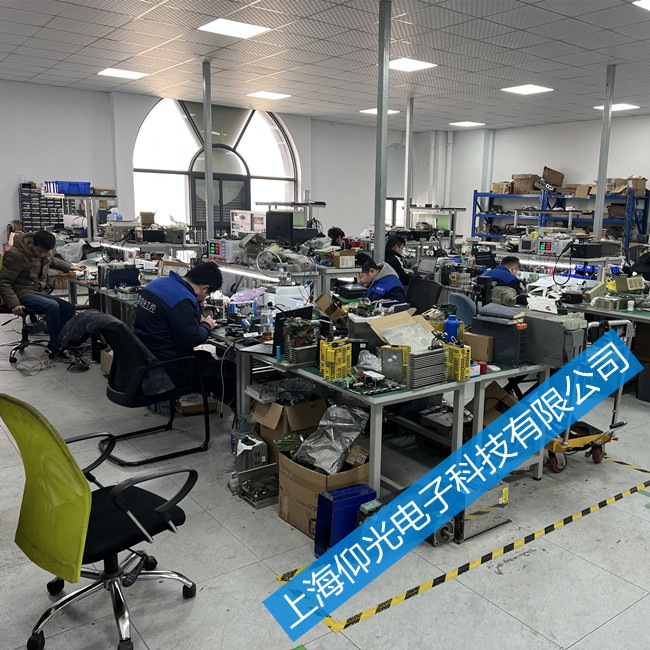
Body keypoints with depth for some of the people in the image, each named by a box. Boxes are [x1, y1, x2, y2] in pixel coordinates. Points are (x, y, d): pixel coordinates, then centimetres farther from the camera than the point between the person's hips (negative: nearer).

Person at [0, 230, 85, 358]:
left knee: (69, 309, -11)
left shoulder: (45, 251, 4)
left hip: (42, 292, 8)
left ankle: (52, 345, -7)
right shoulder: (15, 255, -17)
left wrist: (70, 267, 24)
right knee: (52, 306, -33)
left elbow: (52, 260, 32)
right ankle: (56, 347, -24)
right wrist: (14, 304, -27)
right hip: (24, 294, -8)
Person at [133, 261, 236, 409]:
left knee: (204, 356, 29)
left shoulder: (158, 282, 5)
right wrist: (206, 325, -5)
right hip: (167, 368, -11)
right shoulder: (182, 300, -25)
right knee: (230, 369, -4)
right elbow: (191, 339, -24)